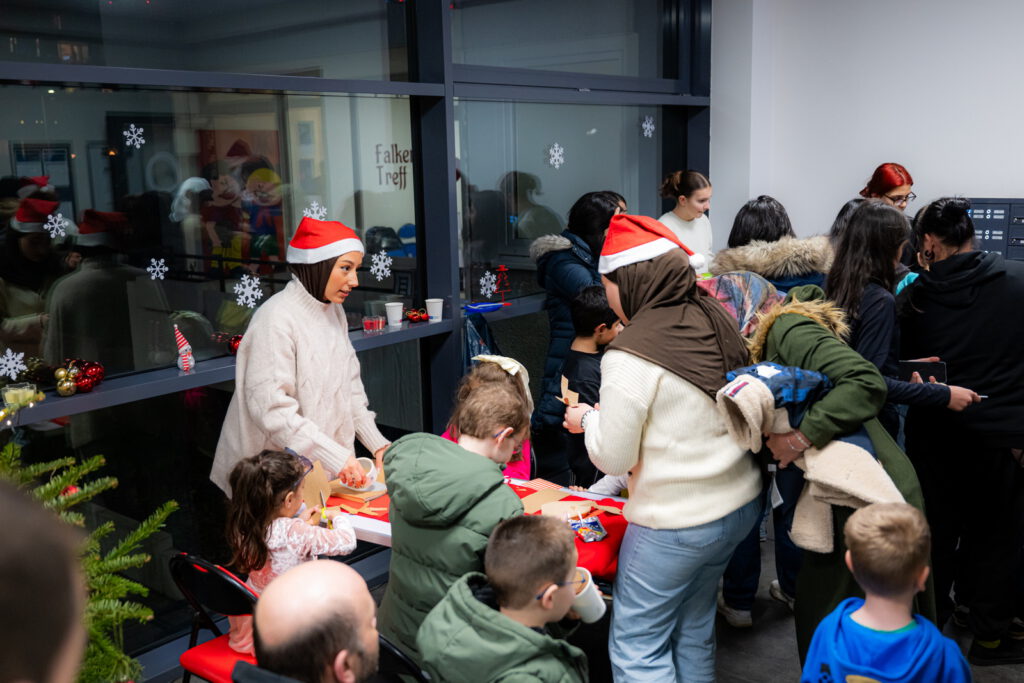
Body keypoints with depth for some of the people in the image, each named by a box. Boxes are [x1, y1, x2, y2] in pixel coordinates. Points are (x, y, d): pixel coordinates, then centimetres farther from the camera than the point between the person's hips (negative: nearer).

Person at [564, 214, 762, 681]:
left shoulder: (631, 358, -21)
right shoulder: (716, 319, 0)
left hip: (674, 523, -8)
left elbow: (614, 458, -14)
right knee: (694, 630, 23)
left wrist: (587, 419, 5)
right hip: (742, 502, 8)